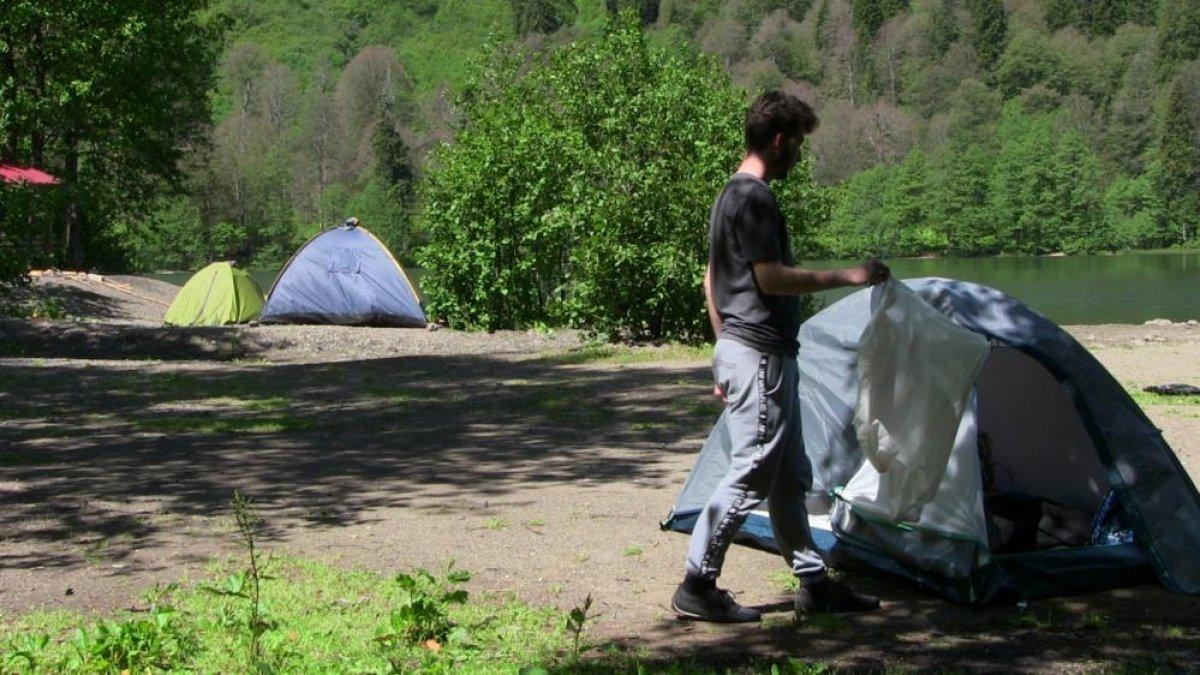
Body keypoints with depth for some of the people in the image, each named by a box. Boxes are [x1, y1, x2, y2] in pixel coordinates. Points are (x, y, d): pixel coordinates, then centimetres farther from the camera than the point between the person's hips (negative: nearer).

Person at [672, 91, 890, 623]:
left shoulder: (731, 195, 16)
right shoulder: (755, 198, -16)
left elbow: (712, 279, 20)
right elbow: (772, 278, -22)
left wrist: (725, 351, 23)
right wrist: (847, 276, -15)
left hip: (741, 348, 11)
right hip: (761, 357, -11)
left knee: (789, 478, 15)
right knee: (749, 476, -5)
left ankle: (814, 583, 24)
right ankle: (696, 589, 0)